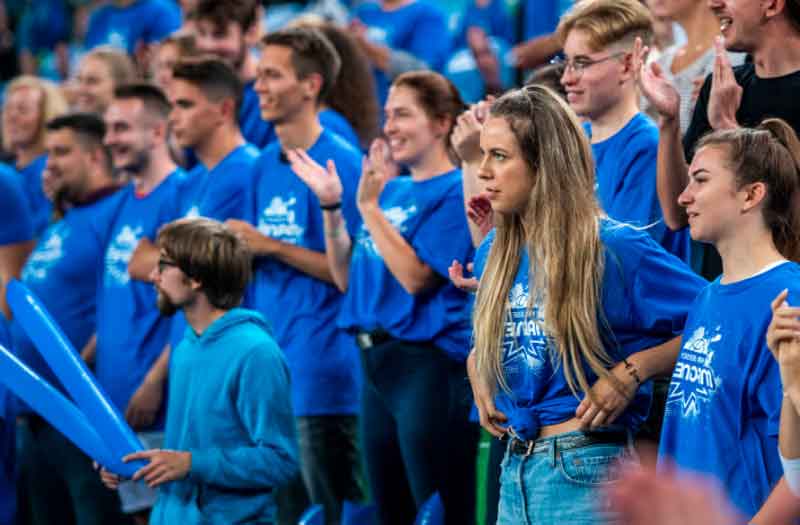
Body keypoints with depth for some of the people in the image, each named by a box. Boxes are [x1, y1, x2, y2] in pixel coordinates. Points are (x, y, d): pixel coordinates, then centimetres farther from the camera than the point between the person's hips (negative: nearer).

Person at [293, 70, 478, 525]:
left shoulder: (453, 192, -10)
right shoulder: (391, 189, 13)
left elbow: (416, 276, -19)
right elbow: (348, 278, 15)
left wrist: (369, 206, -18)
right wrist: (331, 206, 4)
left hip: (430, 365, -9)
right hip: (378, 363, 9)